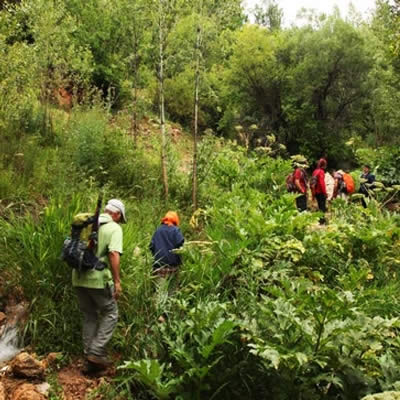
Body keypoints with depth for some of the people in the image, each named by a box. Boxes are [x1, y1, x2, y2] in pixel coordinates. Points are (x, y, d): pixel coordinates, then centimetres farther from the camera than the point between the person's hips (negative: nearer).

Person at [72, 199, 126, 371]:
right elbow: (114, 254, -18)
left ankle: (89, 357, 22)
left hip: (79, 278, 6)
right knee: (110, 313, 11)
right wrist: (117, 281, -14)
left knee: (89, 316, 17)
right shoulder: (114, 228, -6)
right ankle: (96, 352, 3)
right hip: (98, 279, -6)